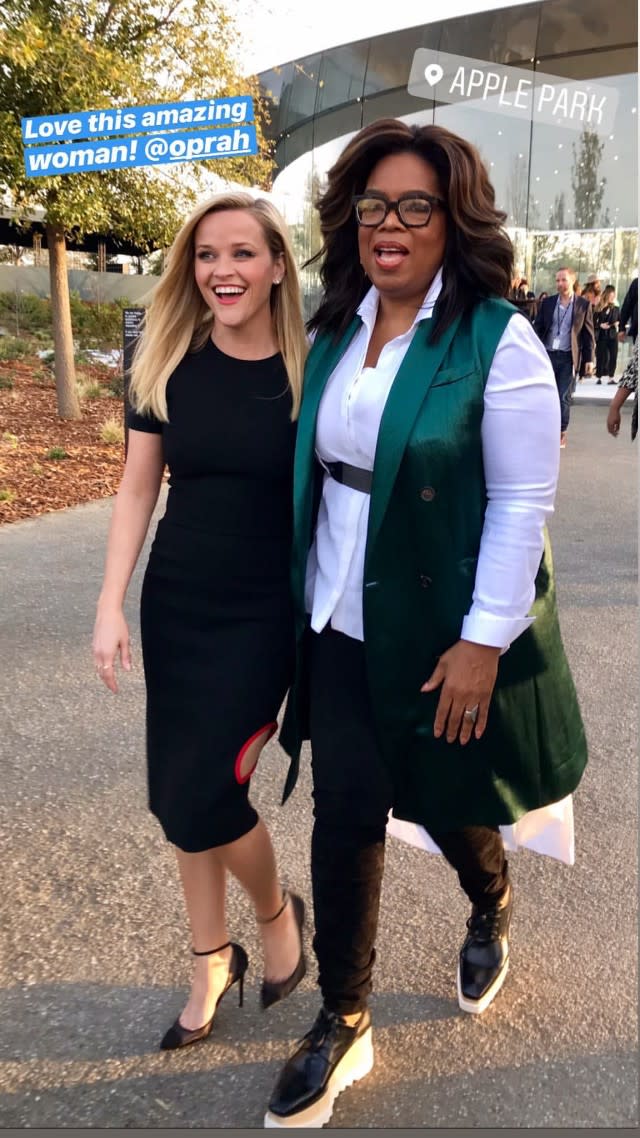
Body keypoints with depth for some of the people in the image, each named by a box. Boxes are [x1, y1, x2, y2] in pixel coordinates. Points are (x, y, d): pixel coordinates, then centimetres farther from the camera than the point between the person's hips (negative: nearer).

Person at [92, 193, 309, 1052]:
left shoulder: (310, 371, -9)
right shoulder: (168, 363, -1)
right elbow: (138, 487, 3)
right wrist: (111, 604, -1)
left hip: (265, 612, -3)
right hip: (175, 604, 4)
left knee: (202, 793, -5)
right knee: (176, 792, 10)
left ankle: (277, 912, 28)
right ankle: (212, 959, 34)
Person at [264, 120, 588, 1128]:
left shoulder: (497, 339, -12)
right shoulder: (336, 330, 5)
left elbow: (523, 502, -14)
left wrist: (483, 640, -16)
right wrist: (306, 593, 12)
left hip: (443, 631, -4)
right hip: (341, 625, 4)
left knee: (448, 801, 15)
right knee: (344, 814, 6)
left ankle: (491, 911, 52)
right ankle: (343, 1024, 28)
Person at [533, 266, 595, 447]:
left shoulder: (583, 304, 2)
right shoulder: (547, 303, 7)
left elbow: (588, 334, 3)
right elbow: (538, 328, 8)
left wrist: (589, 359, -2)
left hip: (568, 357, -2)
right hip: (548, 355, 2)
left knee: (563, 397, -1)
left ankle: (561, 433, 10)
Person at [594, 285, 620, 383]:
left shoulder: (616, 308, 6)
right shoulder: (598, 309, -4)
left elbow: (620, 320, 15)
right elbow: (593, 322, -3)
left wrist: (618, 323, -6)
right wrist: (600, 325, -18)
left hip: (613, 336, 3)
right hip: (601, 336, -3)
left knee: (613, 357, -2)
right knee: (601, 357, -1)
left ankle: (611, 377, 5)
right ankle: (599, 377, 10)